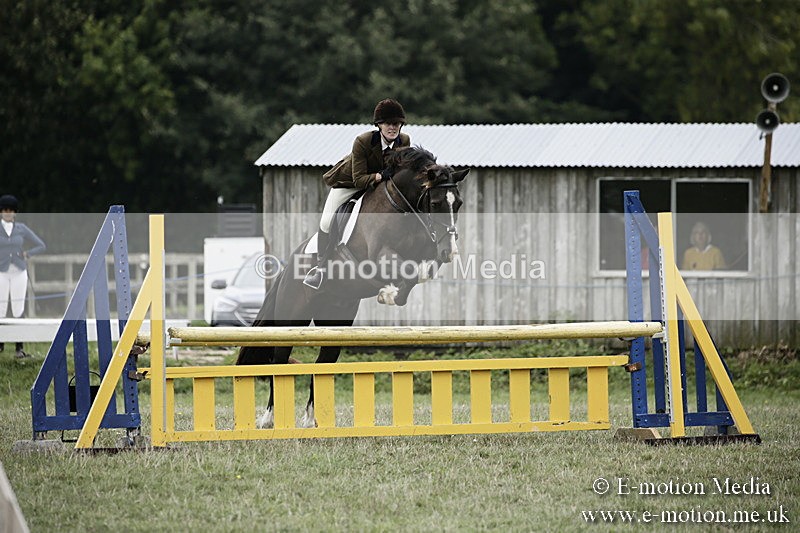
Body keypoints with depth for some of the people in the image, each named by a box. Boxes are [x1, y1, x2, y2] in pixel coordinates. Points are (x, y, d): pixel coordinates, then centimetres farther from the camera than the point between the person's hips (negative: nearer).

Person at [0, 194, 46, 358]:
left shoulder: (22, 229, 3)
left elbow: (41, 246, 9)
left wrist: (27, 254, -5)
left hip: (19, 272, 1)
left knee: (18, 311, -5)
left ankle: (19, 348, -3)